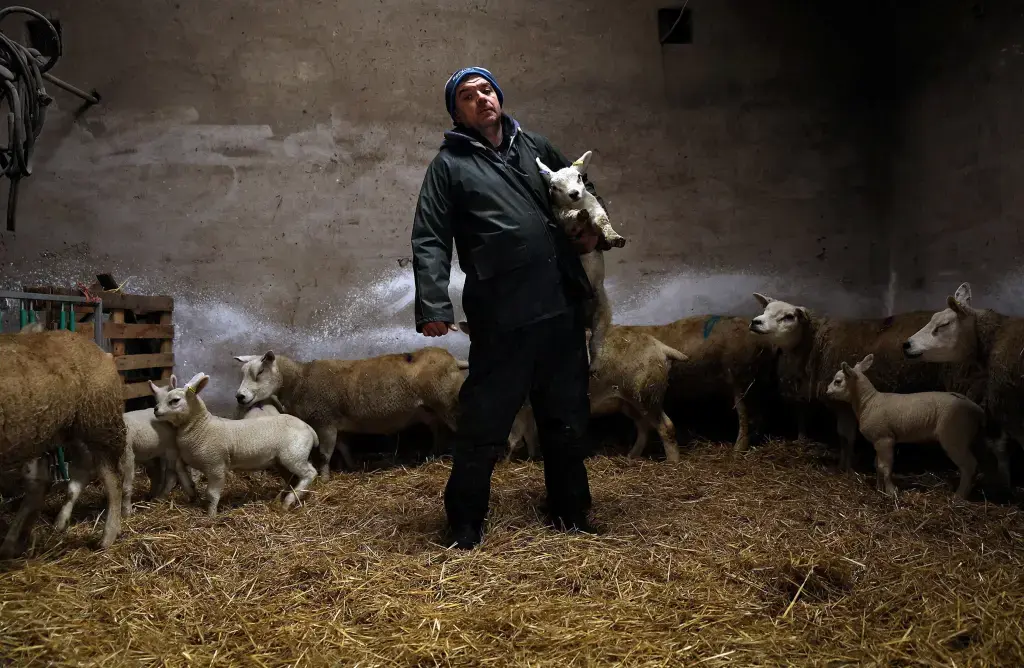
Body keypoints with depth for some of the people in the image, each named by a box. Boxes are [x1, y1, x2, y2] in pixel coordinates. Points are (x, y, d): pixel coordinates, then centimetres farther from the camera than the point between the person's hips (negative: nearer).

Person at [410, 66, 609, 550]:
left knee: (567, 417, 15)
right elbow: (429, 241, -7)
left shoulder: (535, 147, 16)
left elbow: (583, 190, 30)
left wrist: (593, 228, 10)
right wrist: (433, 304, -19)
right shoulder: (450, 164, 2)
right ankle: (466, 526, 17)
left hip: (562, 308, 5)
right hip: (501, 317, -5)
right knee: (484, 421, 0)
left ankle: (570, 513, 32)